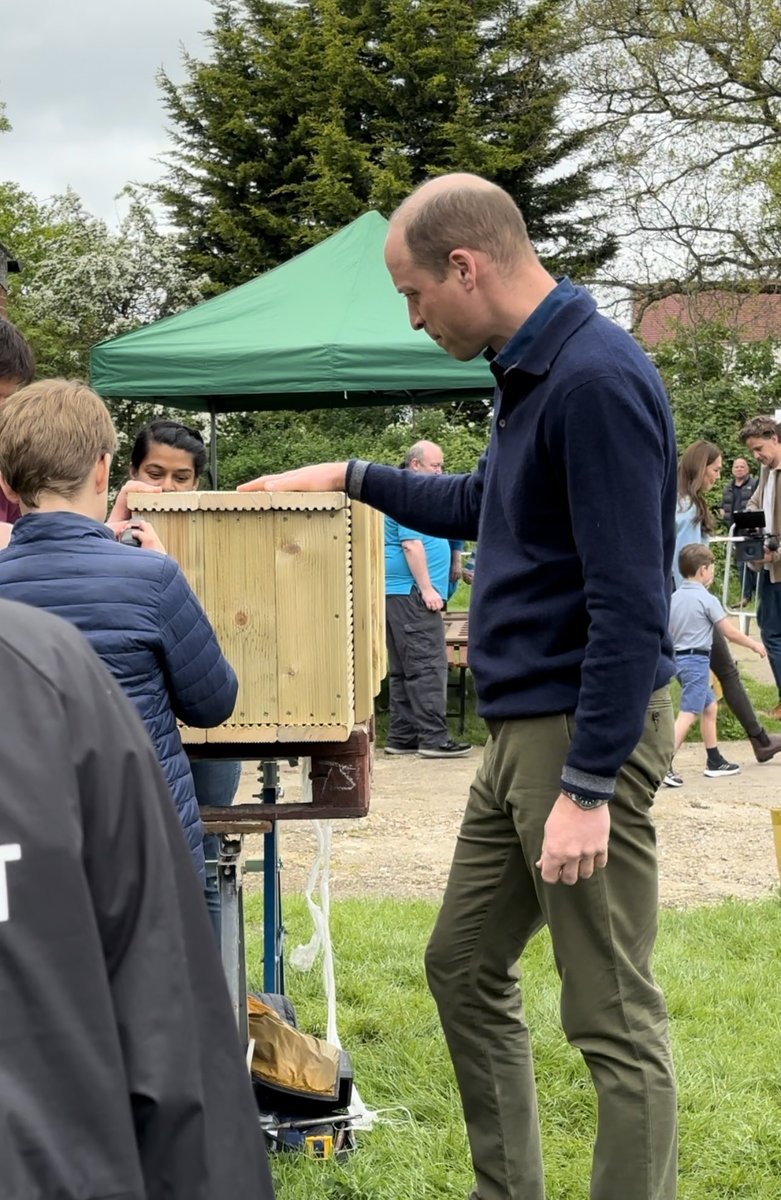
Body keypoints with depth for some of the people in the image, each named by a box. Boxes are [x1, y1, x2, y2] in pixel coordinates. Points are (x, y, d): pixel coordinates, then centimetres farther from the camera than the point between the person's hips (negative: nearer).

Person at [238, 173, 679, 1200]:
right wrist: (351, 479, 30)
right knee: (464, 968, 19)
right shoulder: (532, 373, 12)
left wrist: (588, 788, -23)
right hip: (520, 731, 11)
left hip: (588, 732, -11)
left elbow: (630, 605, -23)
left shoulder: (598, 381, -19)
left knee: (615, 1021, -4)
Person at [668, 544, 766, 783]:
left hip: (677, 657, 8)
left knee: (710, 706, 21)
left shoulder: (674, 598, 7)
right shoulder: (707, 600, -11)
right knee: (688, 714, -11)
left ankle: (715, 762, 27)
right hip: (697, 660, -8)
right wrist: (754, 644, 7)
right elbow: (730, 632, -7)